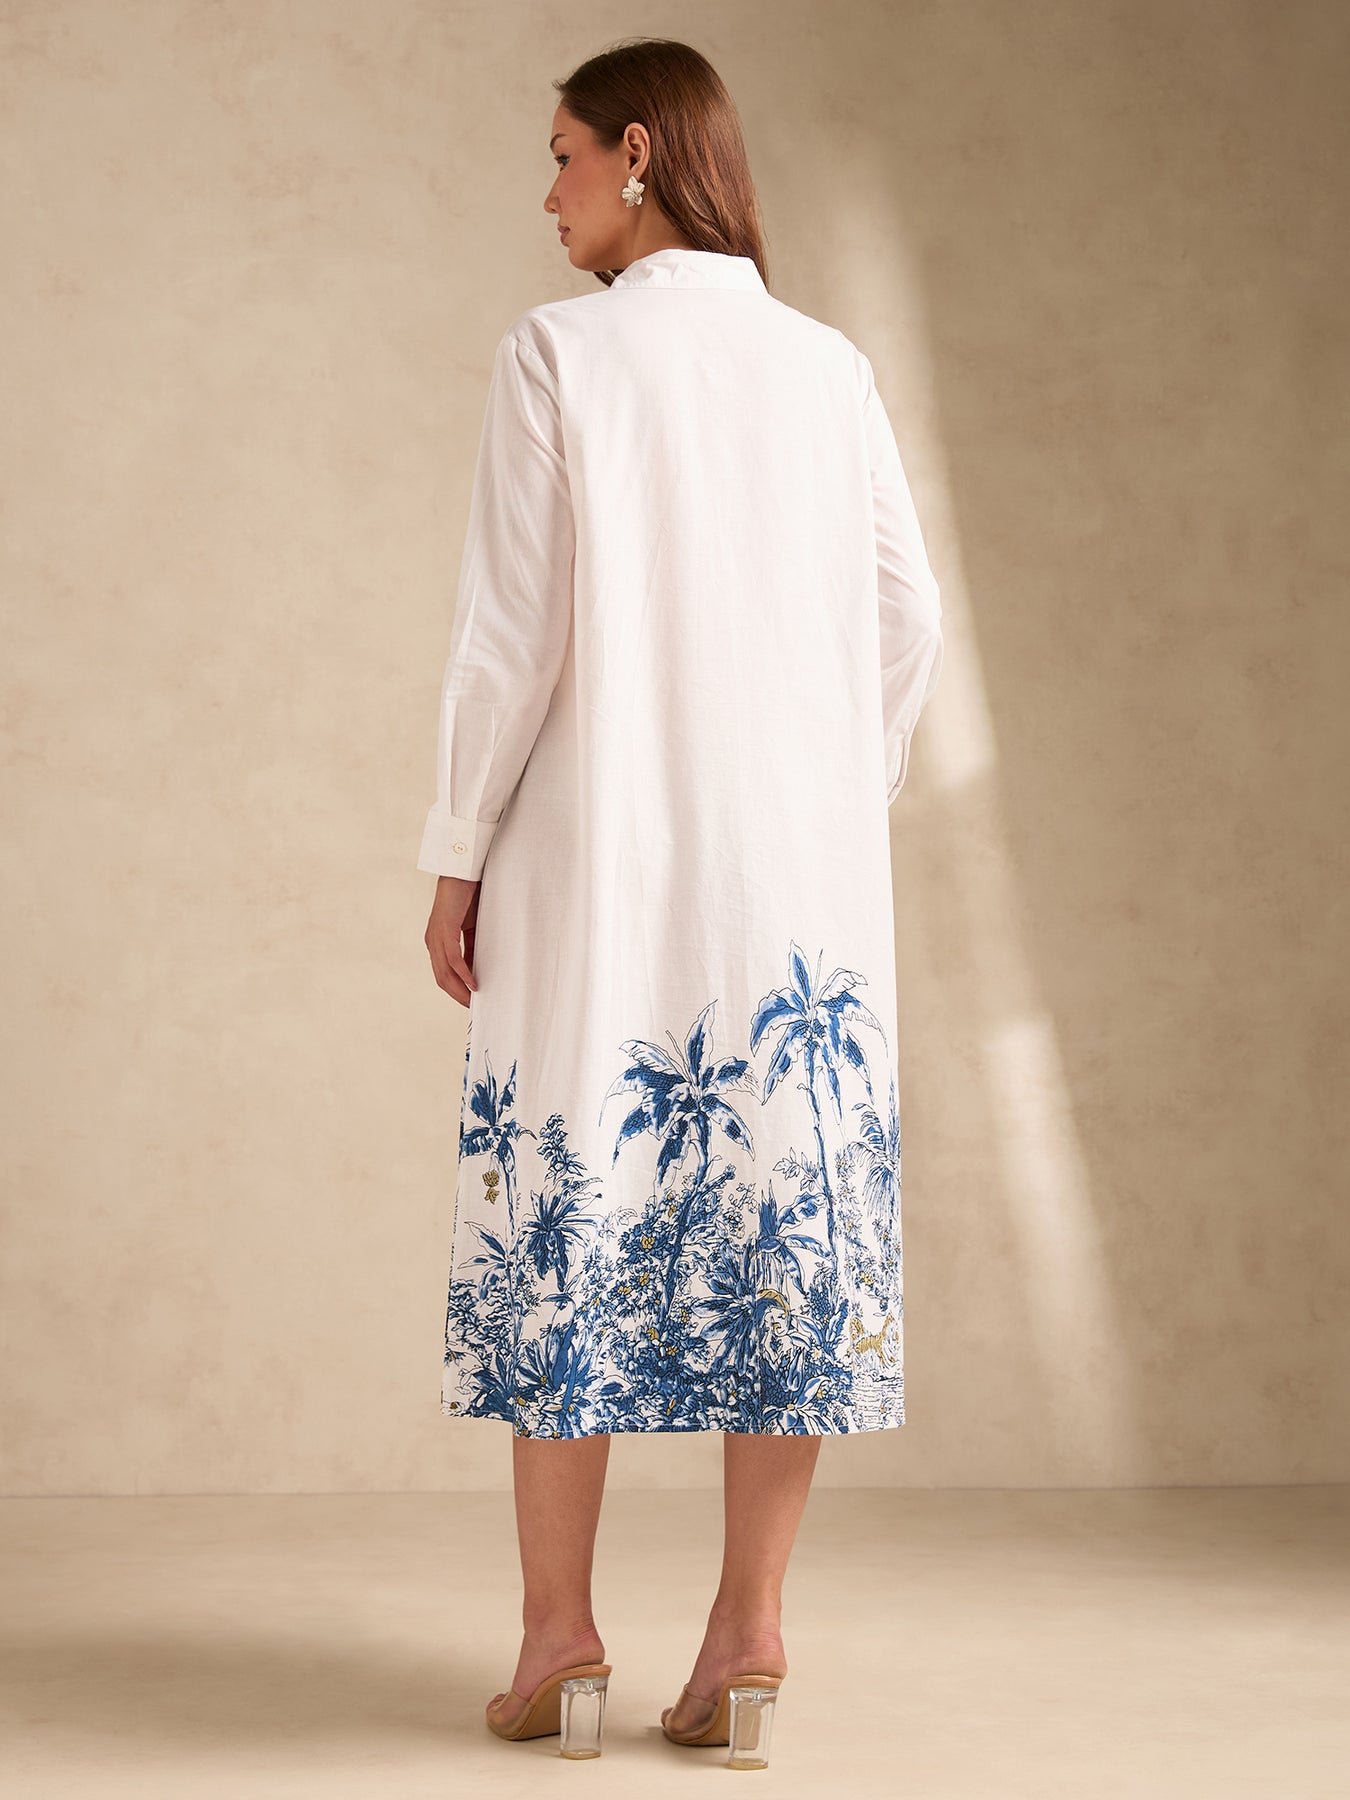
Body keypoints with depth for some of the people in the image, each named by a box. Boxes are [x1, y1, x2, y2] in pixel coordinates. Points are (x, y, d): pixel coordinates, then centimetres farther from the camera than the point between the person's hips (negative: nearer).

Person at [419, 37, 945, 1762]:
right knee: (779, 1221, 5)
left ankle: (559, 1626, 9)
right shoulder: (830, 368, 6)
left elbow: (512, 632, -8)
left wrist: (457, 858, -1)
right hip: (797, 863, 3)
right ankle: (750, 1622, 5)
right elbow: (906, 626, 6)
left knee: (570, 1217, 6)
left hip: (597, 858, -3)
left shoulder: (559, 354, -5)